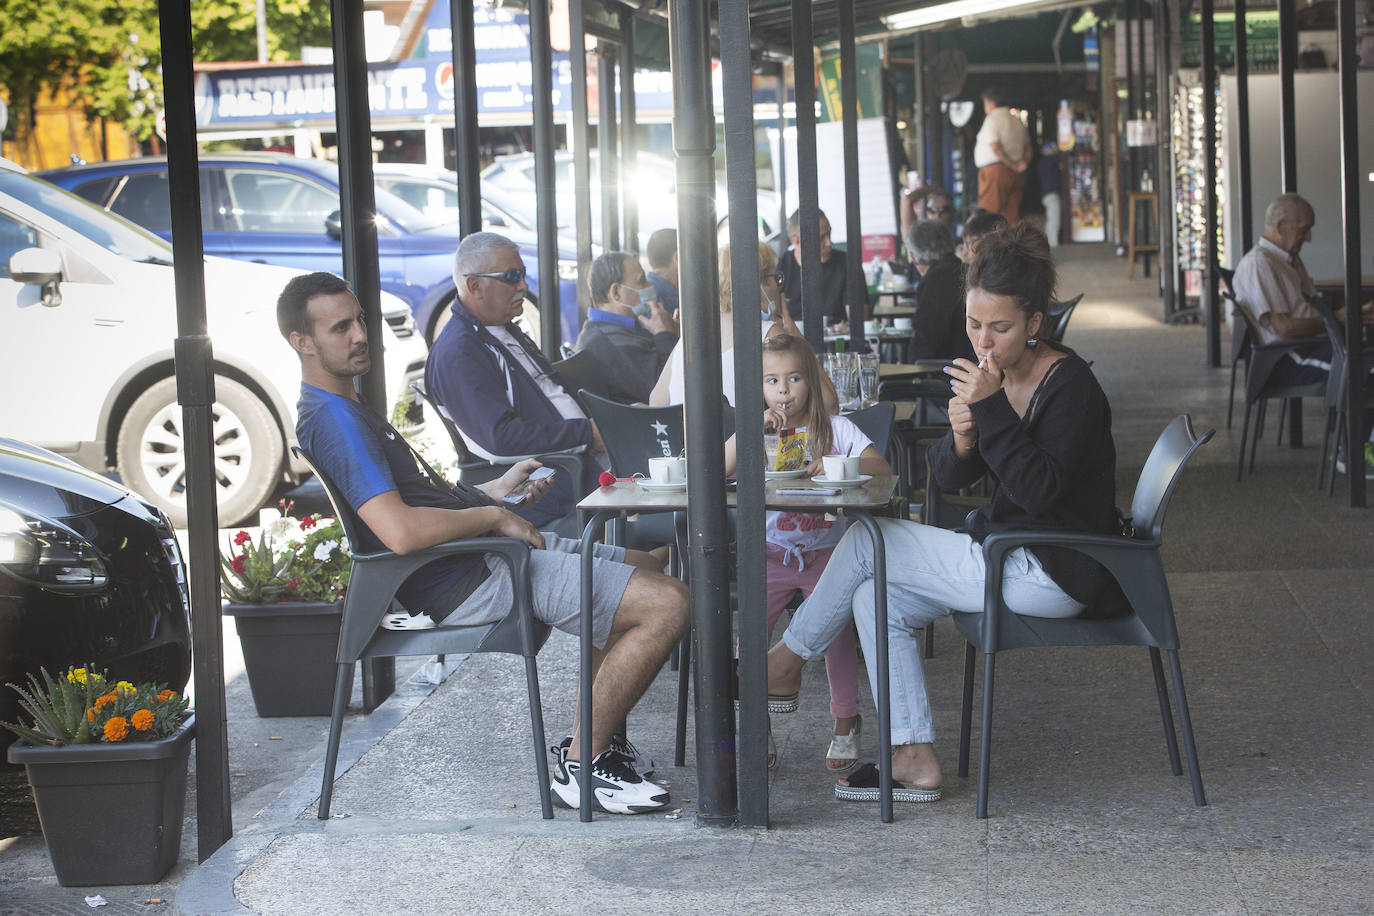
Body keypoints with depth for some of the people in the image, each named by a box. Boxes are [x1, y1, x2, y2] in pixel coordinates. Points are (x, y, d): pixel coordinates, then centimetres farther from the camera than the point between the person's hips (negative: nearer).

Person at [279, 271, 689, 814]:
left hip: (486, 548, 11)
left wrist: (497, 490, 13)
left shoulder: (346, 411, 17)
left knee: (648, 569, 24)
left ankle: (596, 737, 20)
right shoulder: (334, 420, -19)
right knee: (668, 603, -18)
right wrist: (492, 516, -17)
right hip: (468, 583, -11)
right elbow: (400, 532, -31)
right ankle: (580, 764, -8)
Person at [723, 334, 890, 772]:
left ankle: (846, 723, -4)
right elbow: (717, 472, -11)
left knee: (837, 627, -22)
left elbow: (882, 468, -11)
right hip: (772, 552, 1)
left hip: (826, 550, -1)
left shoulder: (835, 429, 2)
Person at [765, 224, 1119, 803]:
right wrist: (961, 438, -16)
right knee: (877, 598, 1)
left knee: (866, 541, -8)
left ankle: (785, 663, 13)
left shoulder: (1070, 386, -19)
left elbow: (1040, 492, -28)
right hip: (1007, 554, 9)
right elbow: (950, 476, 6)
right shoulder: (989, 374, 5)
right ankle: (913, 758, 3)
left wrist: (991, 411, -31)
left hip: (1053, 576, -9)